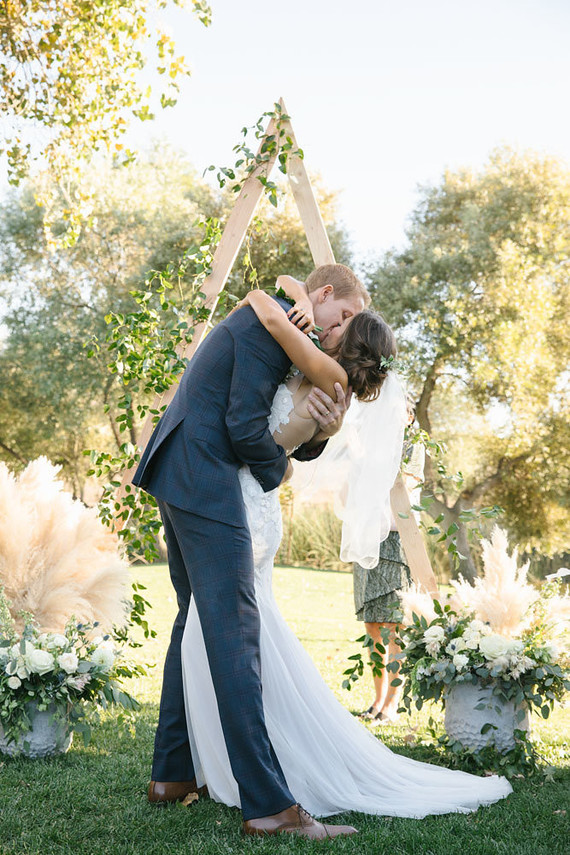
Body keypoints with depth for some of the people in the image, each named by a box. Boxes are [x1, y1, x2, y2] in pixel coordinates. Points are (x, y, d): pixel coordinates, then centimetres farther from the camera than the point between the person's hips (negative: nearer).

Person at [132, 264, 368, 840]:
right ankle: (267, 803, -12)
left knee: (196, 619, 16)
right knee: (232, 629, -13)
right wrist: (275, 469, 0)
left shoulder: (275, 329, 22)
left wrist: (325, 428, -3)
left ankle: (172, 773, 23)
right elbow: (245, 425, -19)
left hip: (176, 477, 11)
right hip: (204, 480, -11)